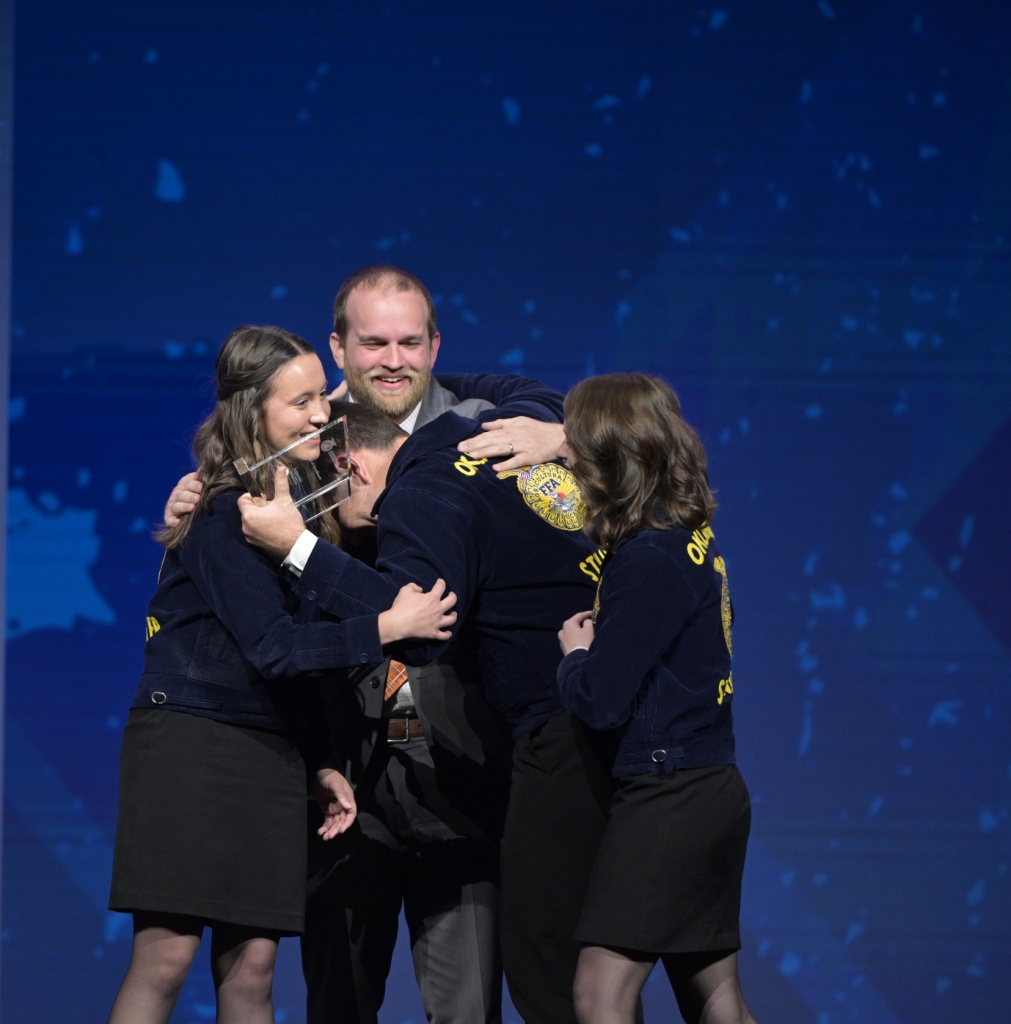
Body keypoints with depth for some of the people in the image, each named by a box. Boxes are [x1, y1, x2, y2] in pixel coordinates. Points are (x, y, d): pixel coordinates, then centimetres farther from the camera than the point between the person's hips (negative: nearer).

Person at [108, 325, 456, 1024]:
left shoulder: (301, 499, 13)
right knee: (165, 959, -12)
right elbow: (271, 646, -17)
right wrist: (390, 627, -18)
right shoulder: (224, 511, -11)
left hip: (272, 753, 7)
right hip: (188, 738, -7)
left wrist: (321, 764, 13)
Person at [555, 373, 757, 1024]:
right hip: (715, 791, 10)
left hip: (666, 798, -10)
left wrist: (575, 653, 2)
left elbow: (599, 701, -17)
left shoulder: (648, 559, -18)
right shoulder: (695, 534, 9)